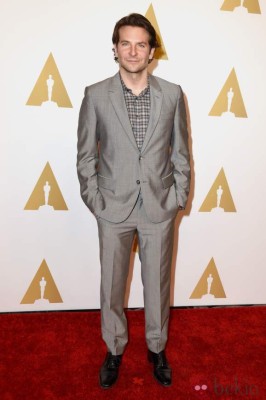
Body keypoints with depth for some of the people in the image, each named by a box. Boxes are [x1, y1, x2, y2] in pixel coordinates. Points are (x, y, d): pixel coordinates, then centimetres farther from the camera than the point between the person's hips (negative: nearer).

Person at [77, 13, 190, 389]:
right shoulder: (96, 95, -4)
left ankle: (157, 347, 38)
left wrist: (178, 198, 0)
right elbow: (85, 155, 1)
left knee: (158, 282, 14)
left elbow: (181, 152, 5)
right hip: (114, 208, 0)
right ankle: (114, 348, 37)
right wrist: (95, 202, -4)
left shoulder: (172, 94, 0)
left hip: (159, 208, 1)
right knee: (112, 285, 13)